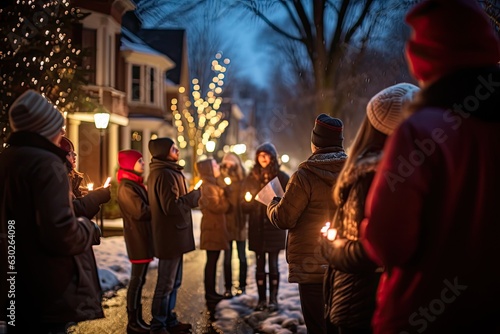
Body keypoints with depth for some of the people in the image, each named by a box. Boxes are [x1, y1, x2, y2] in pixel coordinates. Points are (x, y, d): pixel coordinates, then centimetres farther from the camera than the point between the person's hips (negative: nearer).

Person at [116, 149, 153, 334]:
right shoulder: (127, 187, -14)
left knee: (139, 279, 11)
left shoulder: (136, 184, 16)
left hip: (142, 236, 9)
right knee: (137, 280, -5)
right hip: (137, 237, -9)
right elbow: (141, 211, -21)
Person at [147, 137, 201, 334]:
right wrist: (195, 194, -14)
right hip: (170, 236, -11)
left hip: (173, 235, 11)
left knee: (173, 282, 18)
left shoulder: (169, 172, 15)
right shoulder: (165, 174, -19)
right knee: (166, 284, -2)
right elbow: (172, 206, -24)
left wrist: (191, 196, 7)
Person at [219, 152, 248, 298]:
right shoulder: (221, 179, 1)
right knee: (227, 257, 5)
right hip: (226, 222, 0)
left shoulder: (242, 179, 0)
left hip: (240, 223, 0)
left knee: (241, 256, 9)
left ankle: (242, 285, 20)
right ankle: (228, 287, 12)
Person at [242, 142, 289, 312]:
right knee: (260, 264, 6)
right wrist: (249, 202, -13)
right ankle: (262, 298, 13)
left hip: (274, 227, -2)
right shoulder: (251, 177, 9)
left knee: (273, 264, 0)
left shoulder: (282, 177, 0)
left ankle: (273, 299, 7)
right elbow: (244, 205, 9)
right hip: (257, 228, 3)